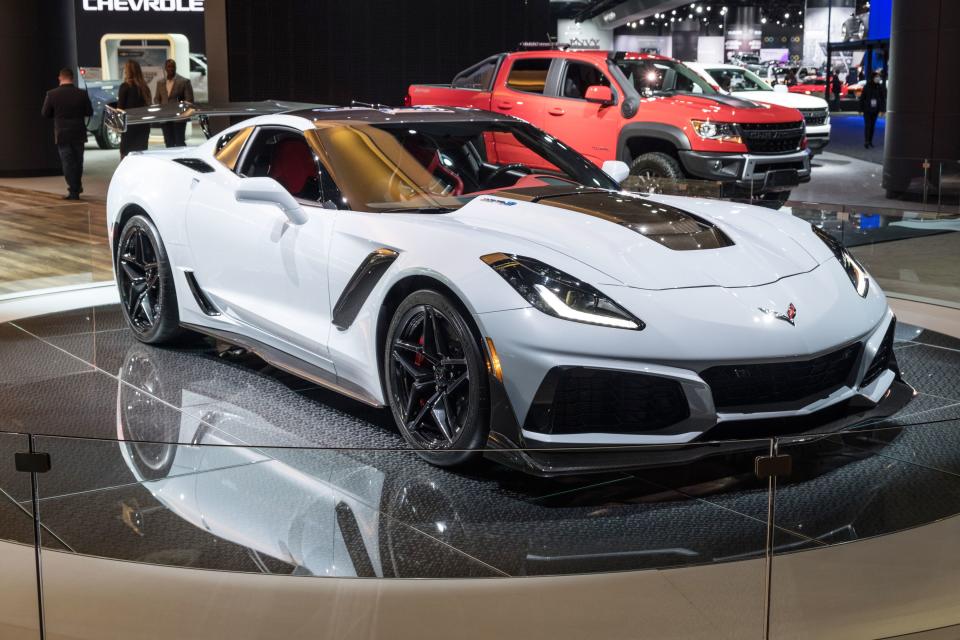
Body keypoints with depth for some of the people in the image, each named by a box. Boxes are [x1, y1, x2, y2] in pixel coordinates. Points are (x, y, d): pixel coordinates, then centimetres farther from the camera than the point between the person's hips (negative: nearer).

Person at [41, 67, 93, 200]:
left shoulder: (52, 94, -10)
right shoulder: (82, 93, -8)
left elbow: (45, 113, -3)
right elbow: (89, 112, -2)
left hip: (62, 134, -2)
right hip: (79, 134, 2)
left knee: (67, 162, 3)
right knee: (78, 161, 18)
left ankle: (73, 191, -1)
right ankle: (77, 187, 30)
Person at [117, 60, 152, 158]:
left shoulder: (125, 86, -9)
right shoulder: (144, 86, 4)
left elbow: (120, 107, -8)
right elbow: (148, 105, 10)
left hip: (130, 125, -5)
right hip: (144, 125, 5)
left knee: (126, 154, -1)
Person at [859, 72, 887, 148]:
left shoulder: (881, 88, 0)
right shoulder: (867, 87, -6)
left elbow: (883, 99, 0)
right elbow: (862, 98, -2)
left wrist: (882, 110, -7)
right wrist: (861, 109, -4)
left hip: (875, 110, 3)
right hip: (867, 110, -3)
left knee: (872, 126, 9)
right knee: (867, 125, -8)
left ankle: (870, 141, 19)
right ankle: (866, 142, -8)